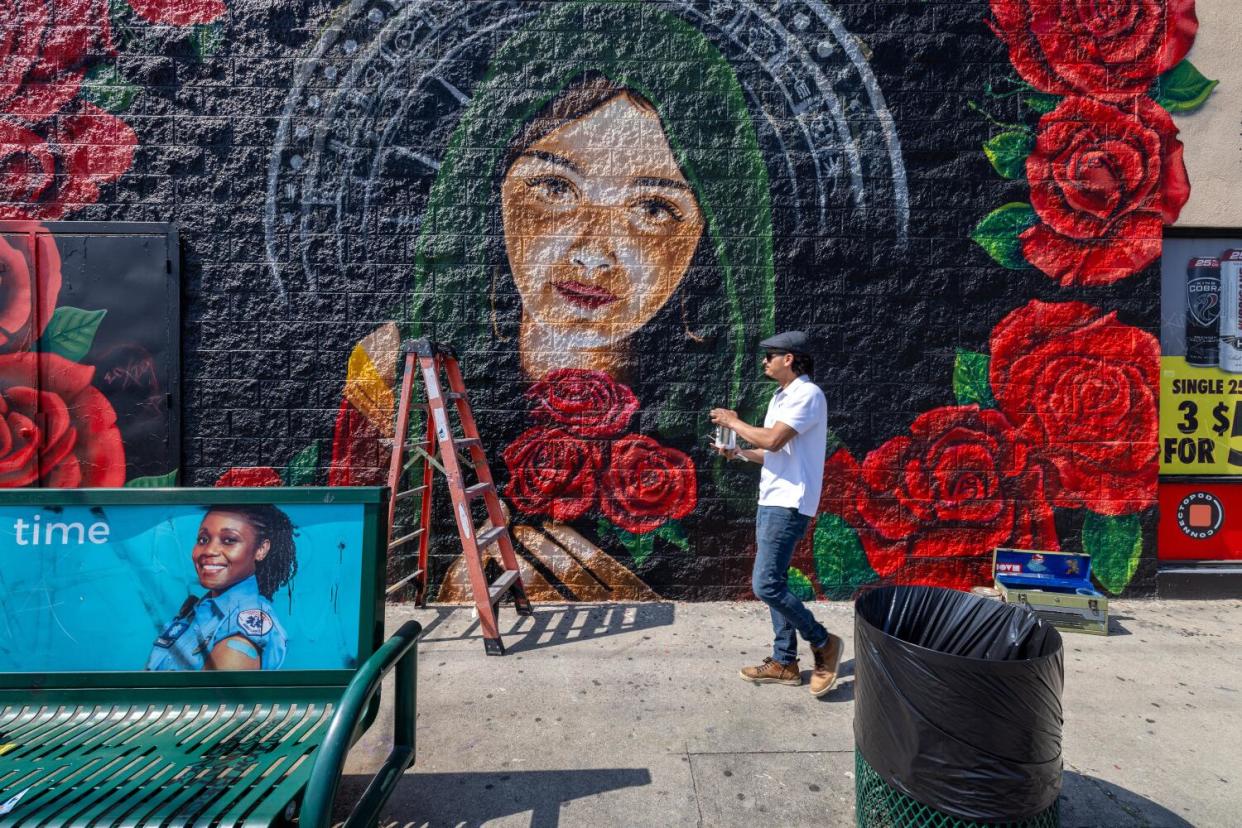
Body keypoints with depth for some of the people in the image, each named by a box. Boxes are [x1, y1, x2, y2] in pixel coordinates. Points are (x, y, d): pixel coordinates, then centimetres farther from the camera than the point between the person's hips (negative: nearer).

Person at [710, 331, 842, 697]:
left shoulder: (808, 394, -14)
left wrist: (733, 422, -10)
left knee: (766, 585, -10)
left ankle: (823, 643, 10)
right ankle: (785, 662, 23)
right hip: (771, 501, 10)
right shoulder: (781, 397, 17)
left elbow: (773, 440, -24)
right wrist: (739, 452, 7)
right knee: (774, 584, 13)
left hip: (788, 504, -10)